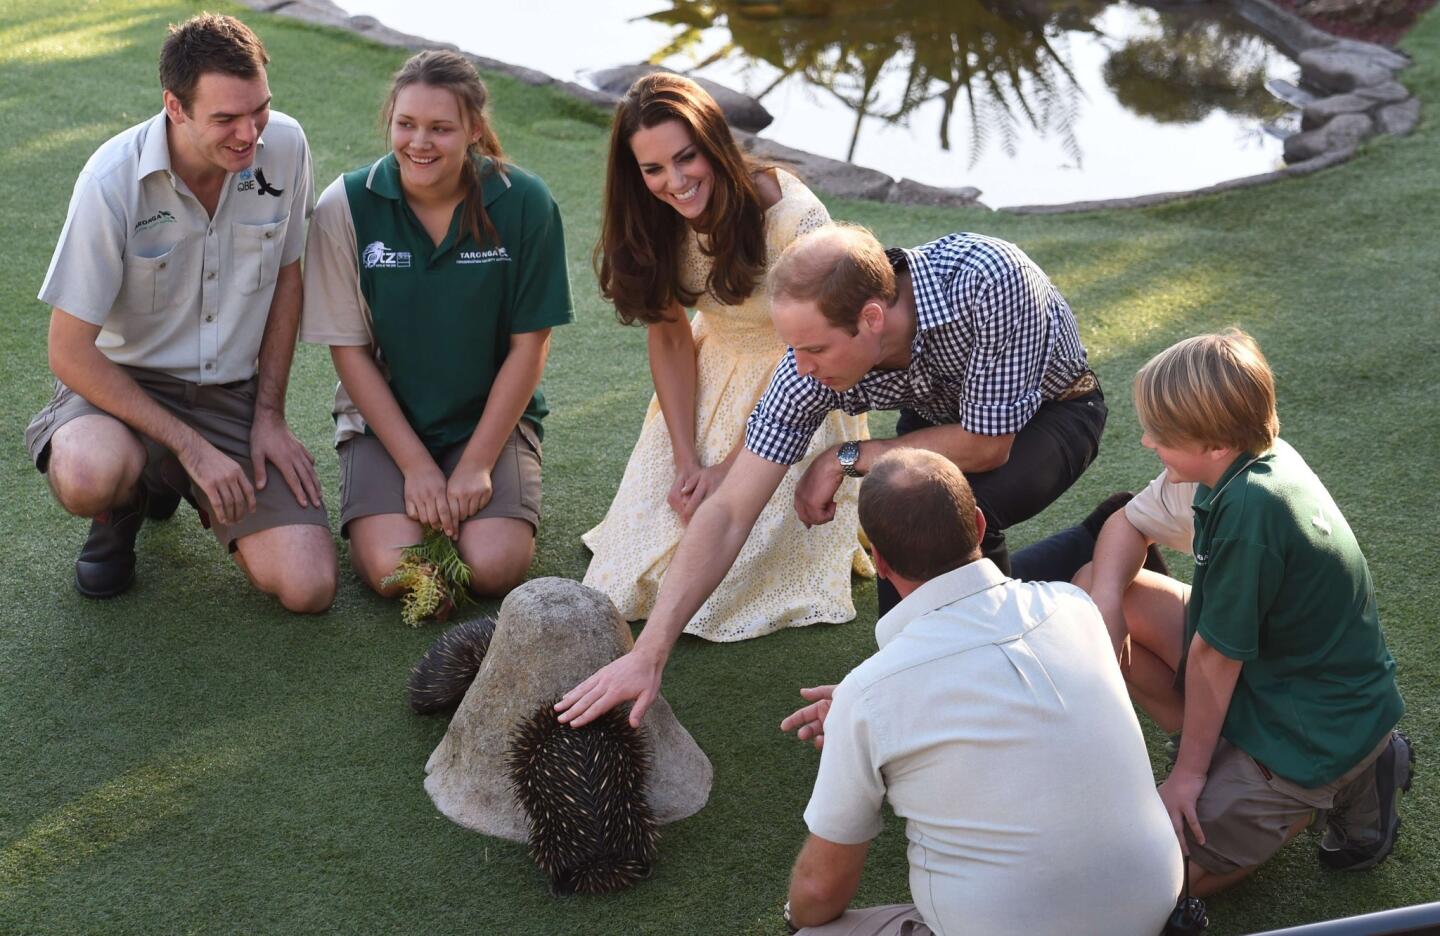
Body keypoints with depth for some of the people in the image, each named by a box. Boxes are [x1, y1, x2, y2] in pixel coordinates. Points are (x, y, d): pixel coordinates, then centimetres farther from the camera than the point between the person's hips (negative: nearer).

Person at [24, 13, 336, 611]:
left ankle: (163, 474, 18)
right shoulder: (112, 180, -21)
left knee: (308, 588, -12)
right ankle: (127, 501, 3)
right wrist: (191, 447, -19)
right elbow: (70, 354, -17)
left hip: (234, 393, 4)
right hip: (124, 382, -3)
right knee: (89, 475, -40)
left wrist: (269, 414, 1)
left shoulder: (284, 146, -10)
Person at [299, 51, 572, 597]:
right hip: (383, 419, 0)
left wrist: (477, 465, -10)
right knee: (392, 571, -21)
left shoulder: (525, 204, -11)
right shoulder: (345, 207, -11)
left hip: (492, 417, 0)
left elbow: (529, 344, -6)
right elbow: (349, 349, -7)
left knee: (493, 567, -21)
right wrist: (416, 466, -11)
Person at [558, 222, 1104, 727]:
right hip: (941, 413, 3)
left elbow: (987, 446, -30)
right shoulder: (812, 364, -28)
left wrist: (847, 458, -24)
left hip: (1054, 411, -3)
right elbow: (730, 512, -25)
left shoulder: (985, 278, -41)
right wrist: (648, 653, -29)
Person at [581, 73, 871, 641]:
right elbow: (670, 339, -3)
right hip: (712, 377, 5)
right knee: (643, 546, -3)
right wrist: (686, 461, -14)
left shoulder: (793, 218, -28)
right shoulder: (656, 223, -11)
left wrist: (728, 468, -17)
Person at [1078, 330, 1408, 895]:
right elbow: (1129, 524, 8)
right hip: (1261, 669, 9)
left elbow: (1213, 655, -23)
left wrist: (1188, 772, -11)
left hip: (1322, 731, -9)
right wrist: (1105, 607, -12)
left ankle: (1347, 784, 3)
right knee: (1093, 585, 2)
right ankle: (1222, 741, 8)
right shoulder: (1233, 463, -8)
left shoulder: (1251, 509, -33)